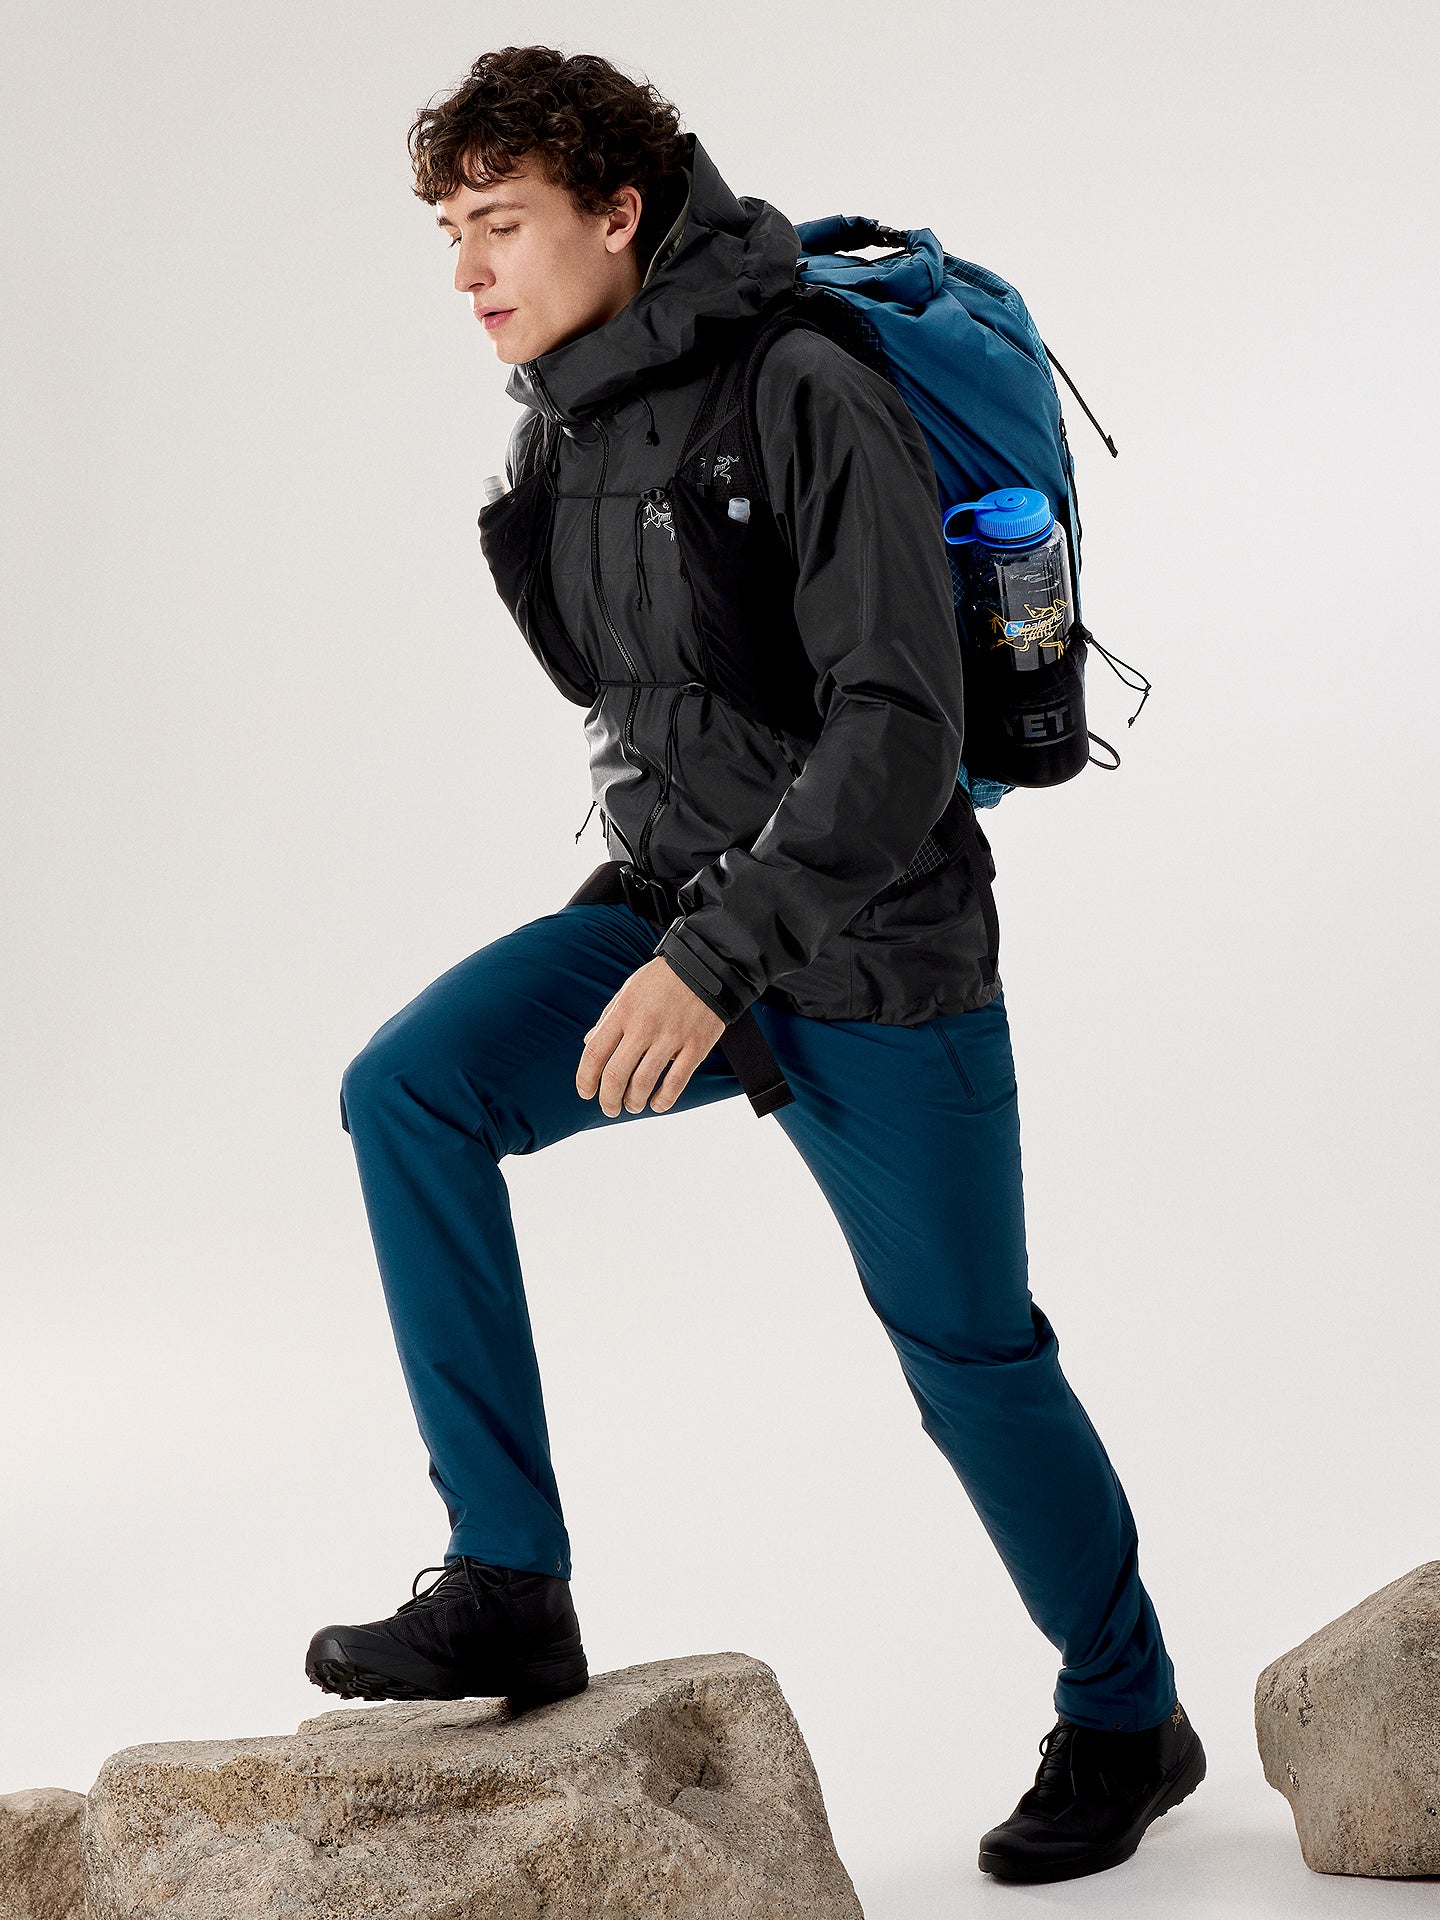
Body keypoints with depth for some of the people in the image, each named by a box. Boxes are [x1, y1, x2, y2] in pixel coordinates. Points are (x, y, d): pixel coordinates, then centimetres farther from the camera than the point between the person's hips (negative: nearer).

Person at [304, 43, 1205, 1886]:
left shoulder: (806, 399, -20)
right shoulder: (556, 431, 3)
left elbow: (905, 727, -27)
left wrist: (718, 955, -33)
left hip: (873, 945, -6)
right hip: (677, 910, 6)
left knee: (967, 1350, 5)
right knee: (407, 1085, -16)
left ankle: (1126, 1717, 29)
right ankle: (509, 1589, -11)